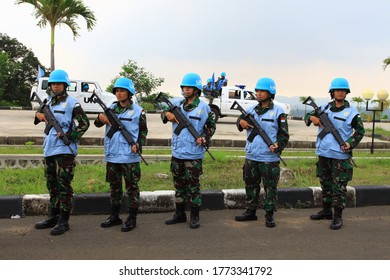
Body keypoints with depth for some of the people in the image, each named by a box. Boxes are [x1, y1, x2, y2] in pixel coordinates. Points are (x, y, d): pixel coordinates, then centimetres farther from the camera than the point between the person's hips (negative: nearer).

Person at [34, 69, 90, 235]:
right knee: (52, 185, 15)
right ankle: (53, 217, 26)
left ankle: (63, 221, 0)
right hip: (49, 149, 8)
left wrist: (70, 136, -18)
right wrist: (38, 114, 5)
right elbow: (41, 113, 28)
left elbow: (84, 123, -9)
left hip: (64, 150, -8)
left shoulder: (71, 103, -7)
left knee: (64, 186, -5)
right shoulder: (49, 102, 14)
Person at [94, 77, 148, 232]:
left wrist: (138, 145, -13)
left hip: (129, 156, -5)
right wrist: (101, 118, -16)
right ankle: (114, 216, 27)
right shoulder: (111, 108, 9)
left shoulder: (138, 111, -2)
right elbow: (98, 123, 6)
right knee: (114, 186, 15)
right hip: (111, 155, 5)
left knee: (132, 187, 2)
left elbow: (143, 131, 3)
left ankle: (132, 219, 11)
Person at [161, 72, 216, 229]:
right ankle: (180, 214, 26)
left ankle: (195, 216, 12)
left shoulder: (203, 107, -4)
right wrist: (167, 114, -4)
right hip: (177, 153, 5)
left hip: (193, 154, -5)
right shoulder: (177, 104, 8)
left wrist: (204, 137, -12)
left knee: (193, 186, 1)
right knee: (179, 185, 14)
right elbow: (164, 113, 19)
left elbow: (211, 126, 5)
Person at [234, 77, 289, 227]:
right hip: (251, 157, 5)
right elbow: (241, 119, 20)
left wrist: (278, 145, -23)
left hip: (269, 158, -5)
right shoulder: (251, 109, 8)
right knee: (251, 185, 15)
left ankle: (269, 215, 15)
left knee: (270, 187, 3)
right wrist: (241, 122, -4)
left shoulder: (278, 112, -5)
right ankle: (250, 211, 29)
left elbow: (284, 134, -5)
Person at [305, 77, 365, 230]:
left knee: (339, 187, -2)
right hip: (323, 153, 5)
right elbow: (307, 116, 16)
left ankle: (338, 217, 6)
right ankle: (326, 211, 29)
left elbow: (360, 131, 5)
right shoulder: (324, 108, 7)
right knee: (325, 184, 16)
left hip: (340, 156, -4)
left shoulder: (351, 112, -3)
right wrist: (312, 117, -8)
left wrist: (351, 143, -11)